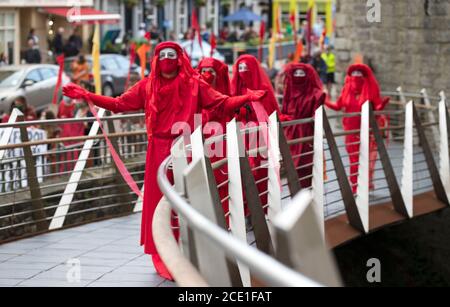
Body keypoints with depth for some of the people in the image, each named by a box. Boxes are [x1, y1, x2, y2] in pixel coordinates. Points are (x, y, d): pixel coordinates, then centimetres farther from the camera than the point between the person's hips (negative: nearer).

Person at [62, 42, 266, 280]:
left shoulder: (194, 84, 5)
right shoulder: (147, 86, 8)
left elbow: (221, 103, 3)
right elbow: (119, 104, 7)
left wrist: (246, 98, -12)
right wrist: (86, 95, 0)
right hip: (159, 151, 1)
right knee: (160, 202, -1)